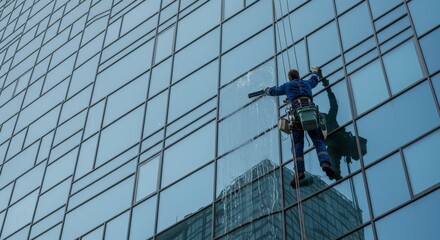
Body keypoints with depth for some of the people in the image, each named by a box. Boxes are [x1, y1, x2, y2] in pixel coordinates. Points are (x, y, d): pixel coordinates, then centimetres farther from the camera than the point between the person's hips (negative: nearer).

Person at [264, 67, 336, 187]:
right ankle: (325, 162, -26)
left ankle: (299, 171, -17)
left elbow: (273, 91, 37)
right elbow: (314, 80, 53)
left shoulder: (287, 86, 23)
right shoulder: (306, 83, 30)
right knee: (318, 140, -1)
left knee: (298, 143, -2)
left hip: (298, 112, -2)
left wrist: (266, 90, 60)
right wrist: (315, 71, 74)